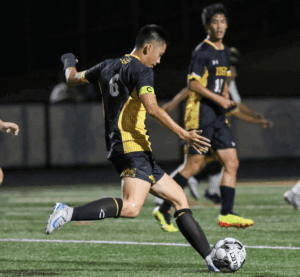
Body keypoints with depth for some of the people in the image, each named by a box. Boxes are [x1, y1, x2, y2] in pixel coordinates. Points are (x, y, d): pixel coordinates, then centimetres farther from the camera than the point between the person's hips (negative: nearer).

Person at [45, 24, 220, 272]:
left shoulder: (108, 67, 19)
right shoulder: (142, 70, -6)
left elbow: (73, 78, 34)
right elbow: (152, 108, -22)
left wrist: (69, 65, 57)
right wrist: (183, 134, -26)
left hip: (117, 148, 10)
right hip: (133, 147, -10)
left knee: (179, 198, 10)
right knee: (131, 207, -29)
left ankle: (211, 259, 7)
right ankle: (68, 213, -31)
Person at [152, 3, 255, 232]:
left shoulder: (225, 52, 16)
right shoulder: (202, 52, -9)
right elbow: (193, 84, -14)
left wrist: (227, 100, 14)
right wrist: (218, 99, -17)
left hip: (219, 117, 8)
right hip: (200, 116, -8)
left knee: (232, 163, -1)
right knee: (195, 165, -9)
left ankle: (226, 214, -1)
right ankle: (164, 209, 2)